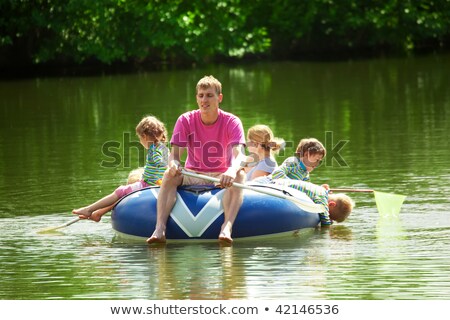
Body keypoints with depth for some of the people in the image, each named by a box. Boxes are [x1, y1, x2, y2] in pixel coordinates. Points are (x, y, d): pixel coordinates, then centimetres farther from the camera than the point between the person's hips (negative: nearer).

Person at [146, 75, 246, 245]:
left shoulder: (232, 122, -9)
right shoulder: (186, 121, -3)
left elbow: (239, 154, -25)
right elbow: (175, 154, -13)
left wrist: (232, 170, -49)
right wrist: (173, 165, -39)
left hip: (221, 178, -1)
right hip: (192, 177, 1)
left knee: (240, 174, -33)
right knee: (169, 174, -28)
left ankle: (227, 227, -50)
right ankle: (160, 228, -43)